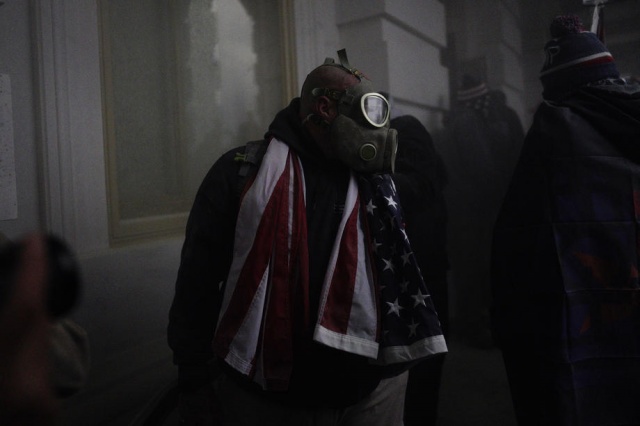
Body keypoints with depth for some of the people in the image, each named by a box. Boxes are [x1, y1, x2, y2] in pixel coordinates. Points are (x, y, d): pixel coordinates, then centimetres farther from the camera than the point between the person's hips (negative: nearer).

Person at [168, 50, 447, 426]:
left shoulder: (376, 182, 6)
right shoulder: (243, 172, -5)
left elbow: (403, 278, 7)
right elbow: (199, 277, -3)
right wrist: (194, 380, -2)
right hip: (262, 394, -2)